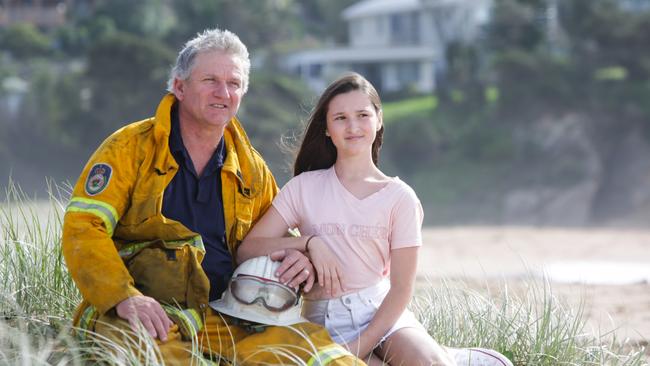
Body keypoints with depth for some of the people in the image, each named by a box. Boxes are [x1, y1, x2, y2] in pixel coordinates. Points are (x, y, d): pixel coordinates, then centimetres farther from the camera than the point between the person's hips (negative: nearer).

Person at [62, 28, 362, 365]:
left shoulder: (251, 169, 17)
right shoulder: (131, 148, 1)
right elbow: (83, 227, -8)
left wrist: (295, 256, 4)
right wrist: (124, 297, -25)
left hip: (224, 321, 4)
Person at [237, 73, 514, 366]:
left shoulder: (400, 197, 1)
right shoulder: (304, 188, 4)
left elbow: (401, 289, -3)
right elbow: (246, 251, -2)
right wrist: (309, 243, -16)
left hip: (381, 311, -1)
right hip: (326, 320, 1)